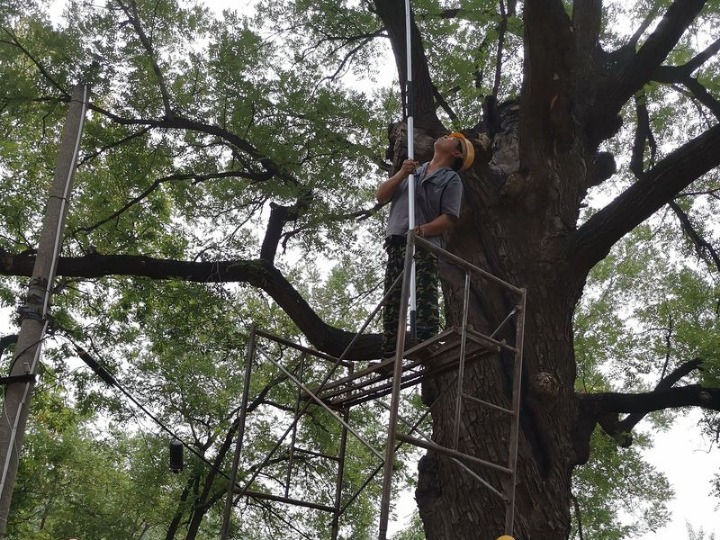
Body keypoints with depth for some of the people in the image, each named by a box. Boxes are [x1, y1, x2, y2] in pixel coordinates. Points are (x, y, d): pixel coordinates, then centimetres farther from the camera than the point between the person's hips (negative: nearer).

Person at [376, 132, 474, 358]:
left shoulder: (451, 179, 8)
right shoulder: (413, 170, 27)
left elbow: (449, 218, -4)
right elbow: (381, 196, 18)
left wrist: (423, 230, -20)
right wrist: (401, 174, 2)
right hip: (397, 242, 5)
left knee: (424, 298, -17)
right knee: (392, 301, 0)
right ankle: (389, 355, -2)